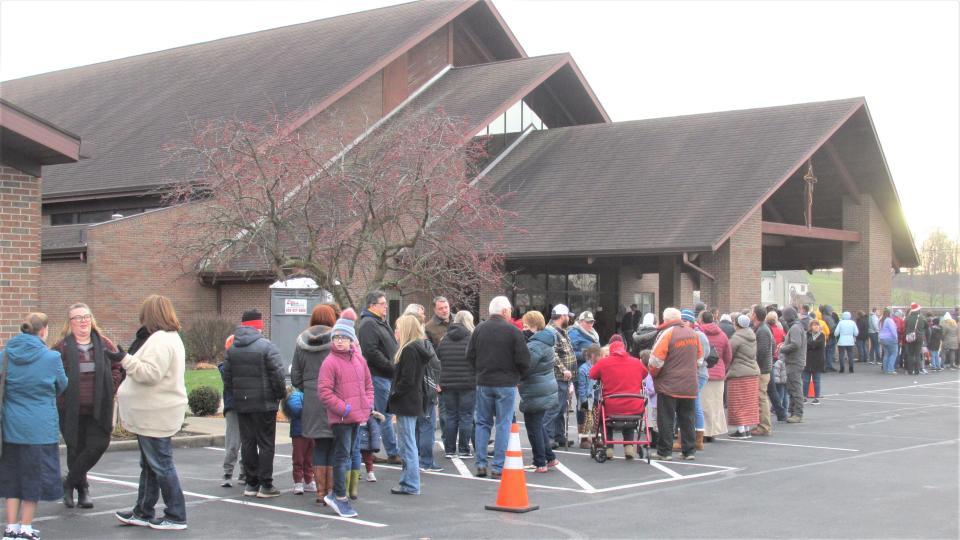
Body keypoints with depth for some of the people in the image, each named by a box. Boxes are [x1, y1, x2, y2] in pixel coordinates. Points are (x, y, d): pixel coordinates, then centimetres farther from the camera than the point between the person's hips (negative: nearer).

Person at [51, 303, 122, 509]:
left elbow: (117, 368, 13)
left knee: (98, 445, -6)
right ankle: (82, 489, 23)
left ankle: (70, 482, 13)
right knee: (76, 449, 4)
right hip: (71, 410, -2)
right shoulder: (61, 347, -2)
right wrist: (62, 394, -8)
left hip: (98, 408, 2)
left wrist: (110, 390, 1)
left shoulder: (104, 345, 7)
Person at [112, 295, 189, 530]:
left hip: (156, 416, -11)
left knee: (161, 464, -4)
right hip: (153, 414, 11)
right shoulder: (171, 337, 16)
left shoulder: (160, 340, -18)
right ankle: (143, 512, 26)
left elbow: (151, 373, -26)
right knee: (149, 465, 17)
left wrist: (125, 359, -24)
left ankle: (176, 517, 2)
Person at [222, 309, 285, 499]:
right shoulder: (266, 346, -11)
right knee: (266, 443, 1)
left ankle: (251, 483, 12)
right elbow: (277, 375, -13)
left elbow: (227, 376, 9)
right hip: (264, 403, -5)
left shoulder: (231, 348, 8)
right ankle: (265, 485, 1)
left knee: (247, 442, 10)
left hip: (241, 403, 5)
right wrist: (281, 394, 0)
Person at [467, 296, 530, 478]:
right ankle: (498, 467, 0)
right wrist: (518, 373, 10)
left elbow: (470, 356, 4)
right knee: (503, 425, 2)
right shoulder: (513, 331, -10)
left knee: (483, 423, 13)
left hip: (483, 383, 4)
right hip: (506, 384, -4)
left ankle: (481, 464, 10)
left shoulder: (479, 329, 2)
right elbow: (523, 360, -10)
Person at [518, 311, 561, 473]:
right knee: (539, 425, 21)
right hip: (547, 389, 10)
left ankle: (540, 464, 8)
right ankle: (550, 457, 26)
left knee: (534, 428, 1)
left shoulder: (535, 345, -21)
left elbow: (524, 369, -24)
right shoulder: (545, 342, 12)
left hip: (536, 394, -10)